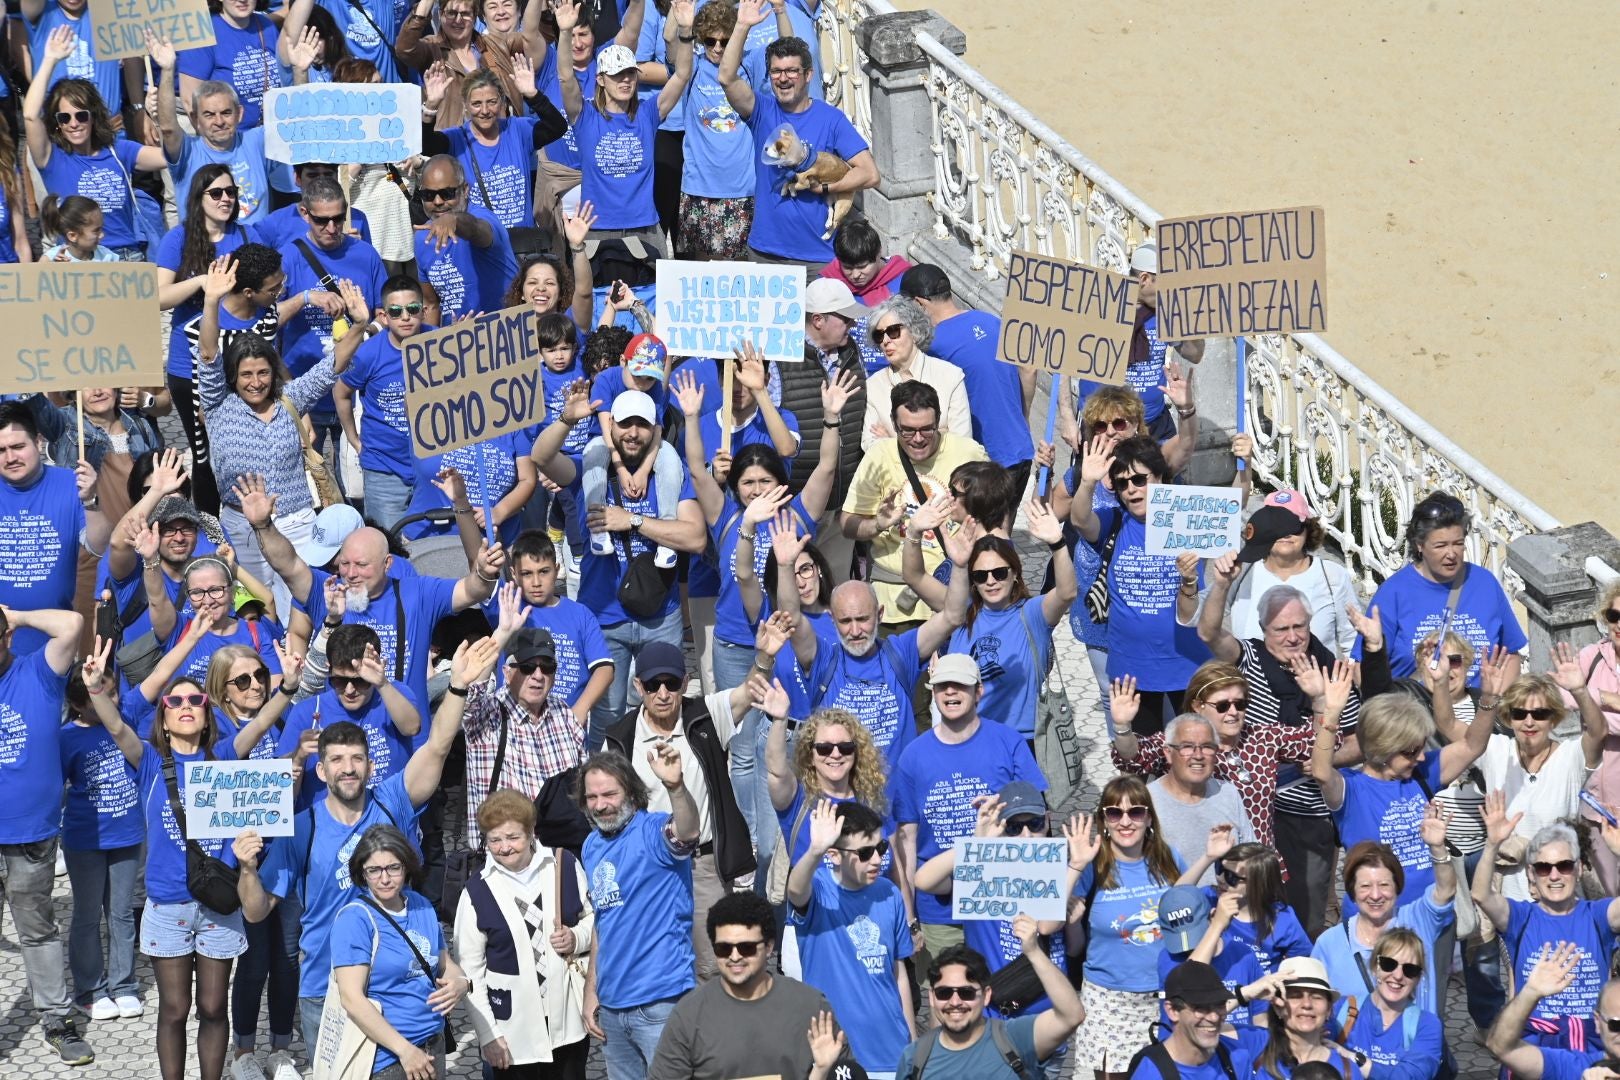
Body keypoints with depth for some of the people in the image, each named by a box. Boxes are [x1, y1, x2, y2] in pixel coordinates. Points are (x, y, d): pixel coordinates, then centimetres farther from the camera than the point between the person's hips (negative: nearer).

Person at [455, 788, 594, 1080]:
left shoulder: (564, 865, -2)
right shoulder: (477, 892, -7)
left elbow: (594, 919, 12)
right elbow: (470, 972, -4)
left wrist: (578, 937, -10)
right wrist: (488, 1034, -7)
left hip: (568, 1017, 2)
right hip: (513, 1028, -2)